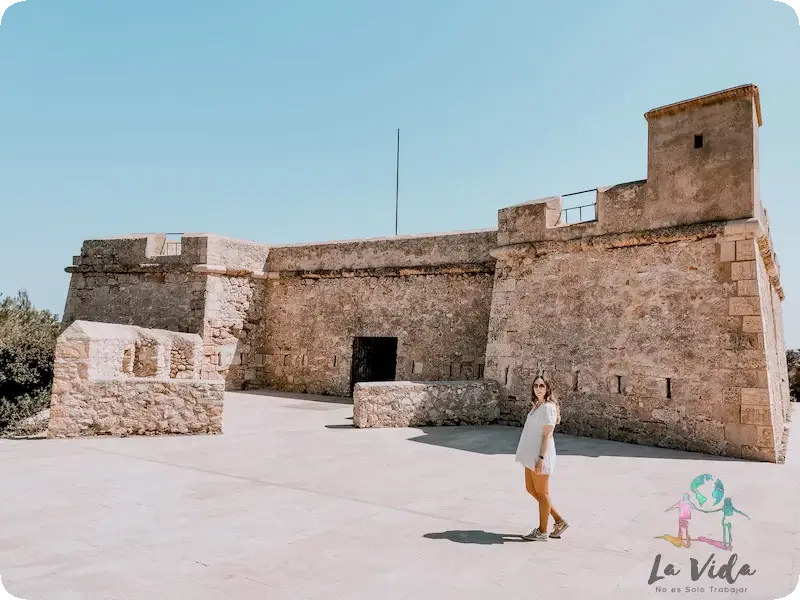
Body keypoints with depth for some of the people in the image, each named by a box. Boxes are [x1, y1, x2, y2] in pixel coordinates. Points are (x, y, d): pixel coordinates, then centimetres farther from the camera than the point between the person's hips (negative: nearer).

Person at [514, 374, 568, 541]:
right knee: (531, 489, 16)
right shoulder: (537, 405, 13)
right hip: (531, 455, 10)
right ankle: (559, 521, 25)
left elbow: (547, 435, -17)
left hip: (540, 455, -10)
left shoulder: (548, 407, -14)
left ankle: (542, 531, 16)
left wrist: (541, 458, -20)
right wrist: (533, 457, 19)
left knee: (542, 493, 3)